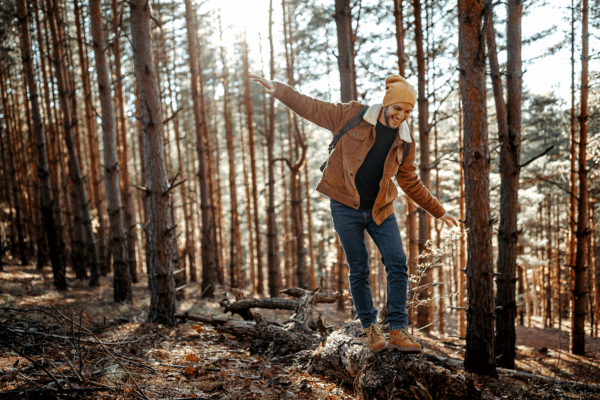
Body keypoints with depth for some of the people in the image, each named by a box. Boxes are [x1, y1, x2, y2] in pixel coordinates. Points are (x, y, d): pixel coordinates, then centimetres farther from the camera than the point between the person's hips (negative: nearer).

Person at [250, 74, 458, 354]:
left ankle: (398, 330, -2)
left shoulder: (405, 141, 4)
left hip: (380, 209, 3)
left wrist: (439, 212, 17)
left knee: (397, 263, -9)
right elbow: (311, 108, -1)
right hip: (346, 207, -3)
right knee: (359, 270, 2)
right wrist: (277, 89, -10)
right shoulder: (352, 116, -6)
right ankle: (371, 329, 16)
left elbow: (410, 183, 14)